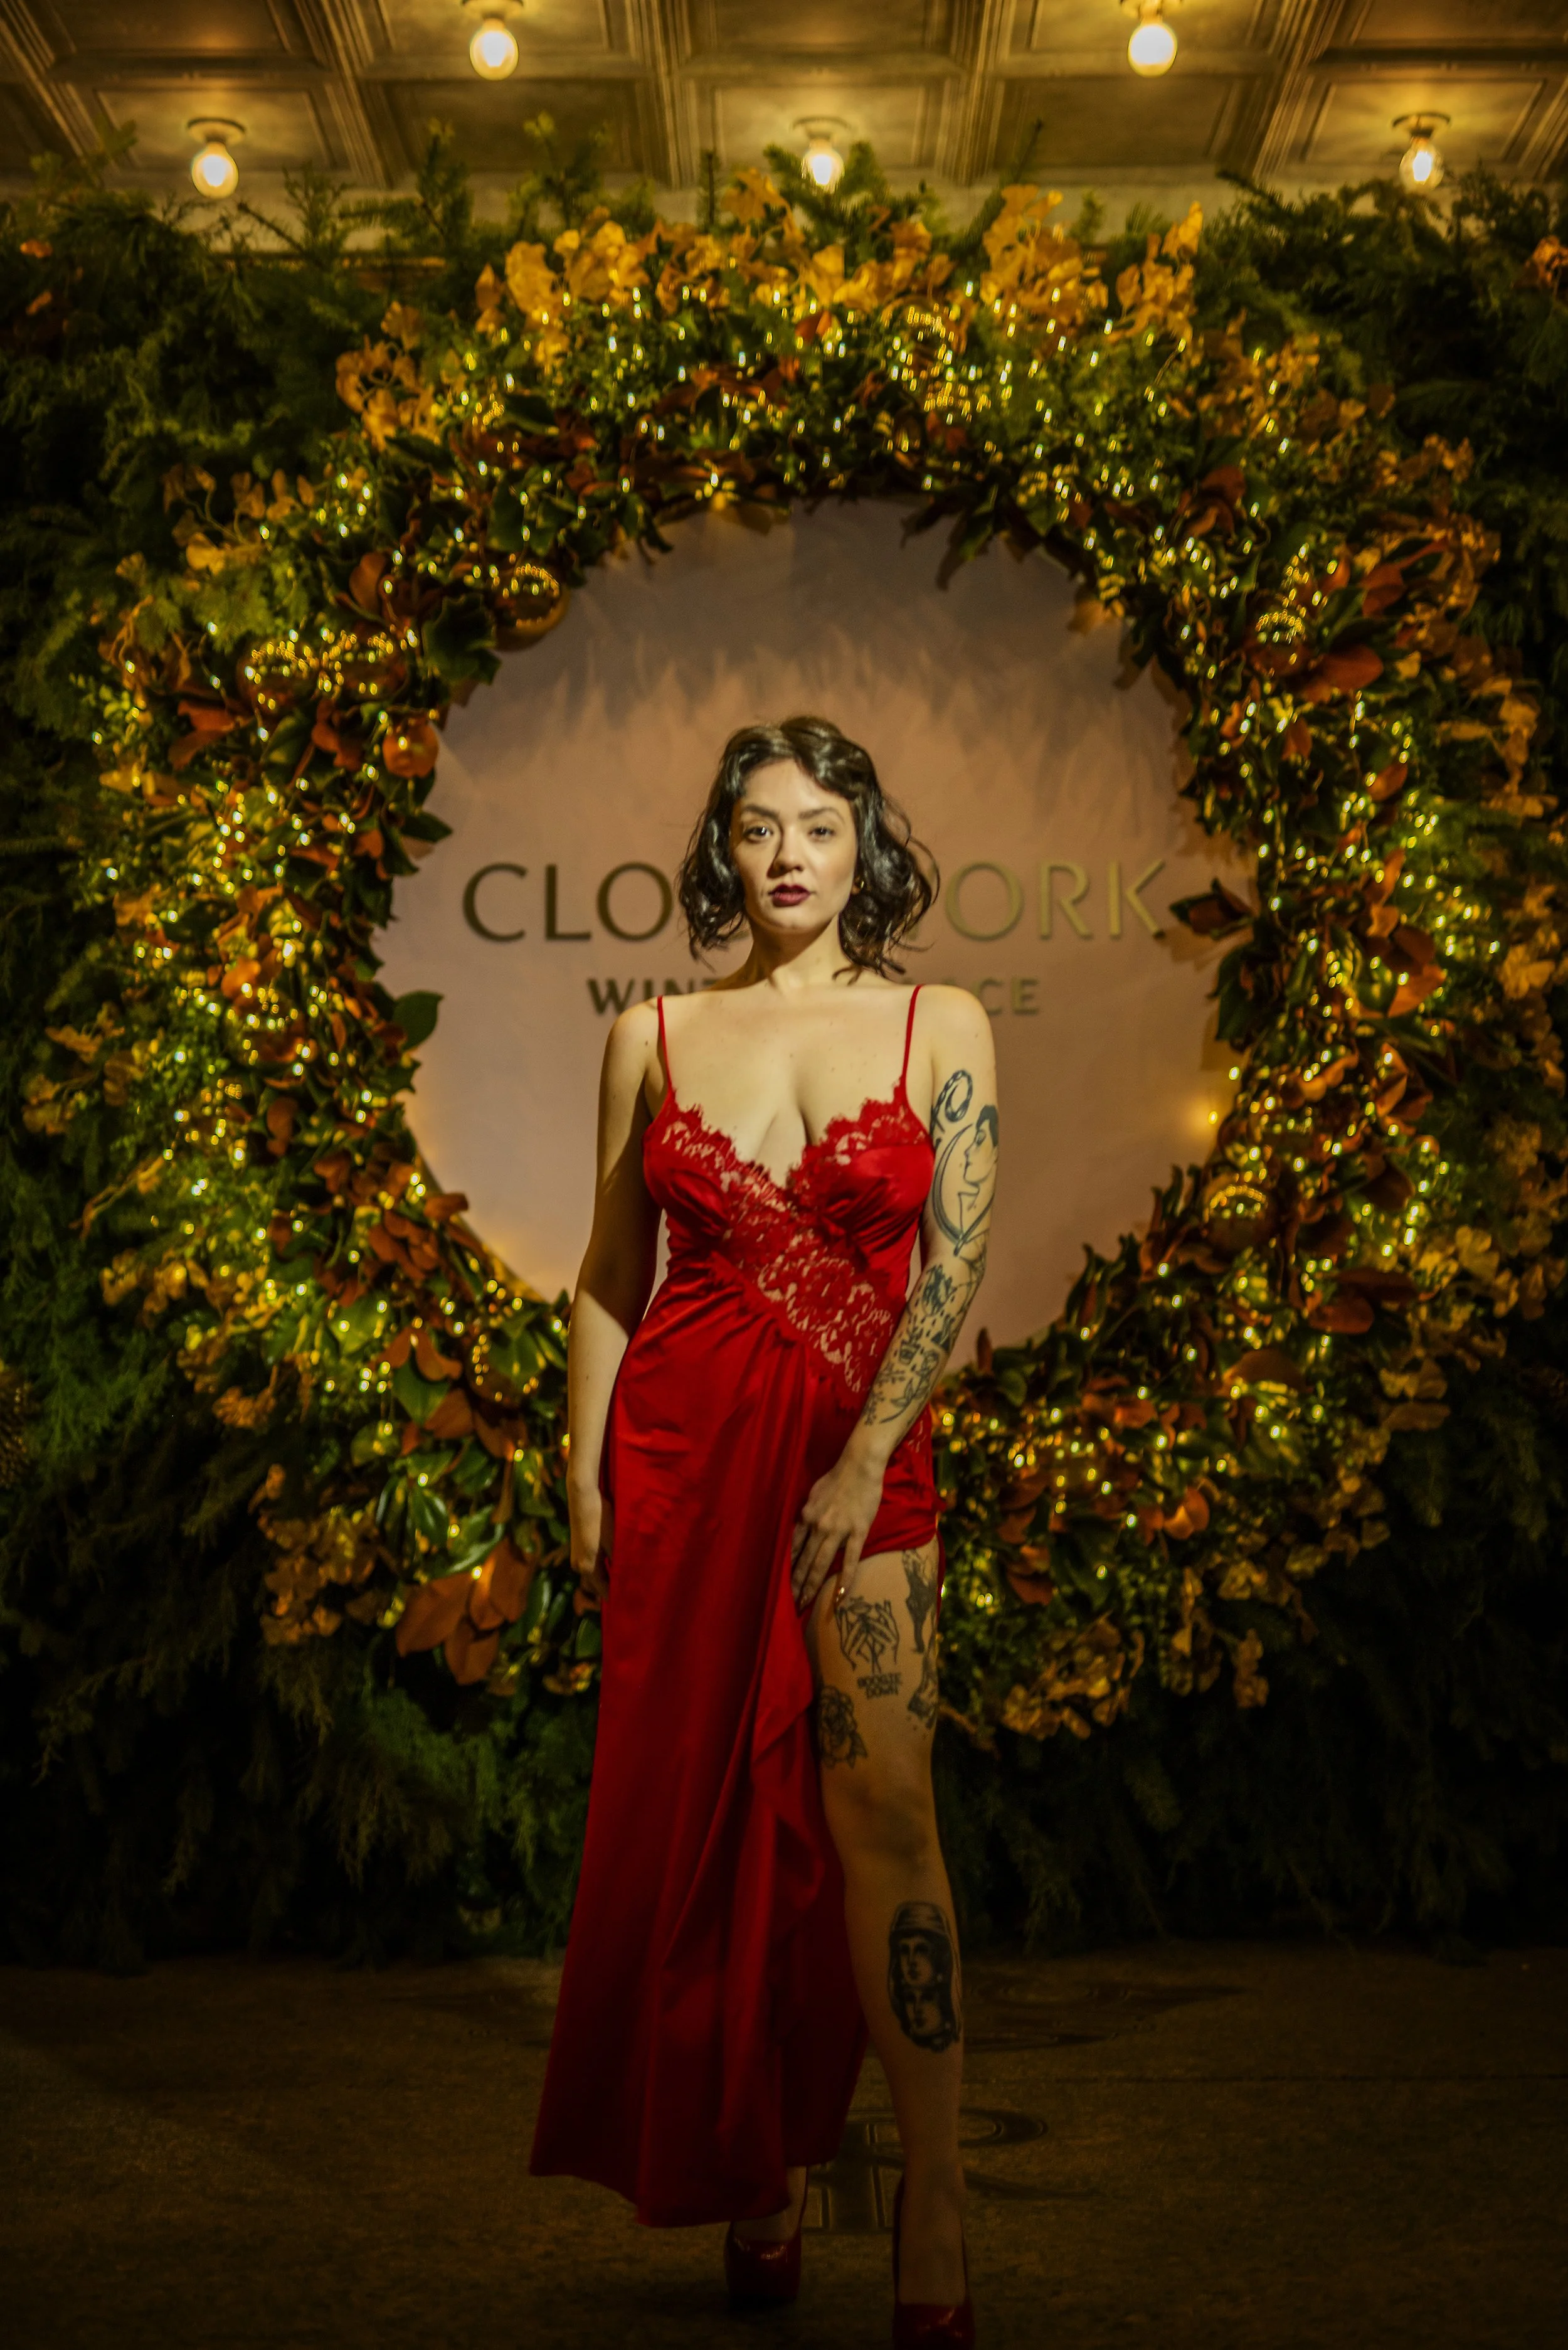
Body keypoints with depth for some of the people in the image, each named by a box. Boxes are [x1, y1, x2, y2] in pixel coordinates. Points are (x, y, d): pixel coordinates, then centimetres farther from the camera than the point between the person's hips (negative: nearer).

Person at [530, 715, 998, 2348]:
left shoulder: (941, 1029, 3)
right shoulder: (653, 1035, 7)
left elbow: (953, 1273, -4)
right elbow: (609, 1271, 10)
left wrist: (861, 1466, -12)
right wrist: (585, 1471, 3)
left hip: (863, 1444, -2)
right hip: (681, 1437, 2)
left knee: (879, 1811, -9)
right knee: (702, 1811, 5)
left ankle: (934, 2214, -1)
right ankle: (753, 2171, 20)